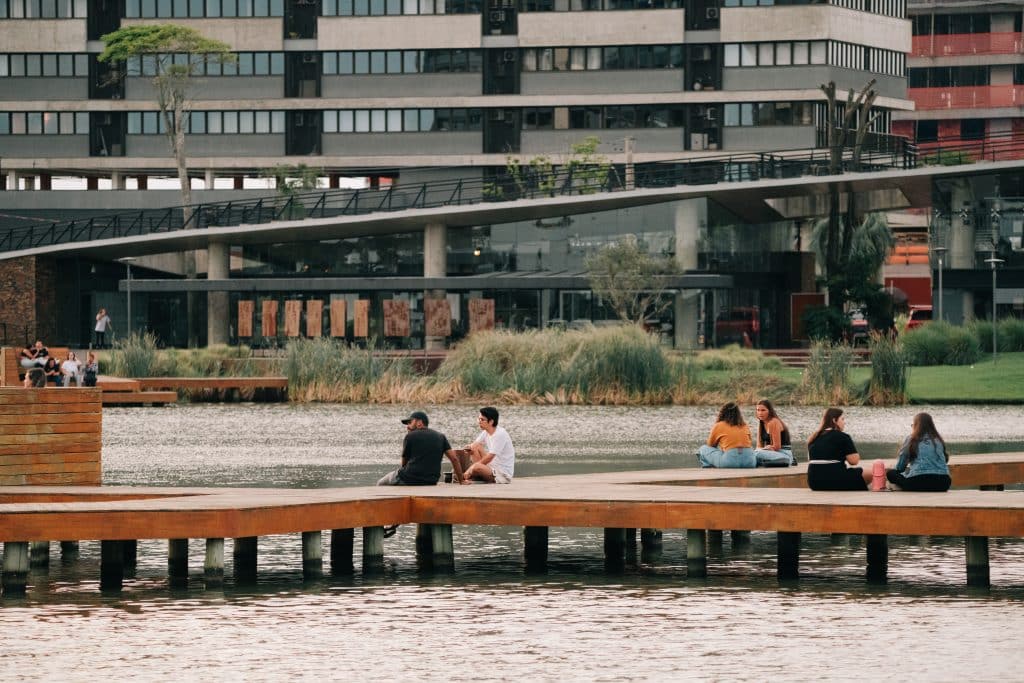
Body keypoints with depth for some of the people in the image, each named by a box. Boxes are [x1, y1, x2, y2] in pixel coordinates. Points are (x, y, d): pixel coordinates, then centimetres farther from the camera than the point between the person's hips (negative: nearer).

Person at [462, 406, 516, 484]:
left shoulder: (500, 434, -20)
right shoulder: (486, 433, 6)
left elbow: (489, 457, -23)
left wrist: (472, 467, -18)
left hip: (503, 475, -9)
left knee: (477, 467, -34)